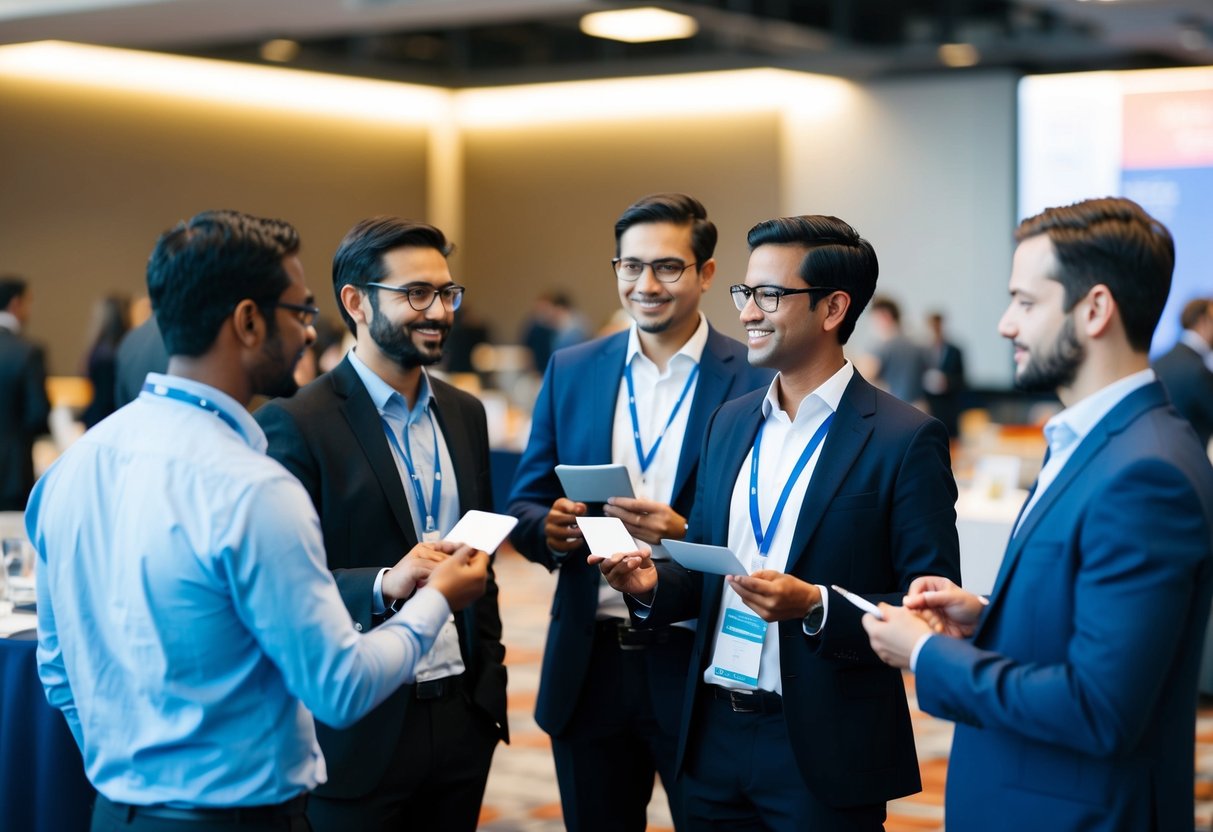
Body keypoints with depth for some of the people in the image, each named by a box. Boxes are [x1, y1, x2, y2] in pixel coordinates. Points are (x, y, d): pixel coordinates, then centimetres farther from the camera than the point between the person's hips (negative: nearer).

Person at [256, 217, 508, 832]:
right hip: (357, 728, -5)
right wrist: (383, 587, -29)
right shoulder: (295, 423, -10)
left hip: (462, 715, 6)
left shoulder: (464, 413, 10)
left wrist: (491, 686, 13)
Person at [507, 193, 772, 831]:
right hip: (589, 665, 3)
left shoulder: (756, 381, -6)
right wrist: (550, 528, -14)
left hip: (702, 665, -3)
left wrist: (685, 537, -24)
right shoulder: (571, 371, 6)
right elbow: (523, 506, 9)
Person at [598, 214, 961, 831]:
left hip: (824, 753, -5)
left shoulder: (904, 439, -10)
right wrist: (653, 585, -4)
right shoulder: (730, 423, 9)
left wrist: (817, 607, -24)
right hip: (715, 735, 5)